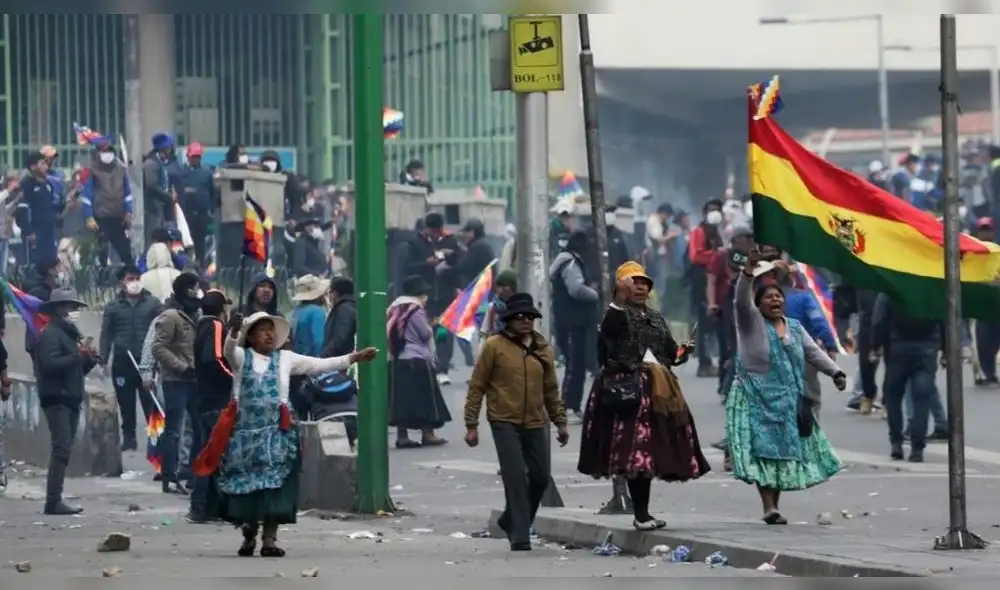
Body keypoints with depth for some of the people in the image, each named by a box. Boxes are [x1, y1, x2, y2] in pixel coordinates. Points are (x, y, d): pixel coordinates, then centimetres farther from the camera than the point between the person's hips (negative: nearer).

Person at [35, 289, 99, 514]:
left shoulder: (70, 334, 21)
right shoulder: (50, 334, -9)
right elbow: (50, 365, -22)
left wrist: (90, 360, 6)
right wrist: (78, 356, -22)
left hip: (71, 400, 10)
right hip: (57, 400, -10)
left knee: (63, 450, 8)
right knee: (61, 449, -15)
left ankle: (55, 500, 11)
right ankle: (53, 501, -17)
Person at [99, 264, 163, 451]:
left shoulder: (153, 304, 6)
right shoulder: (113, 307, 8)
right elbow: (106, 335, 8)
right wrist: (103, 361, 0)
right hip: (122, 363, 1)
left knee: (150, 402, -3)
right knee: (126, 403, 6)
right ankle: (128, 438, 13)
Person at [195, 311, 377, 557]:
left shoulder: (285, 358, 11)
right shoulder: (241, 357, 5)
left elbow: (319, 365, 7)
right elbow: (229, 349, -17)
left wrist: (352, 358, -2)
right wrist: (233, 331, -40)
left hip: (275, 431, 1)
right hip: (245, 430, -1)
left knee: (274, 484, -7)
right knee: (245, 481, 3)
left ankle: (269, 539, -6)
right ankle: (248, 535, 15)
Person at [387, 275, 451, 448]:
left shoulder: (395, 309, 13)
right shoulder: (416, 310, -12)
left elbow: (389, 334, 13)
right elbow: (426, 334, -9)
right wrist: (430, 328, 11)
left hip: (396, 361, 7)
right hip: (416, 360, -7)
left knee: (402, 397, 5)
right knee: (423, 396, 0)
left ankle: (402, 435, 3)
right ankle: (427, 433, 1)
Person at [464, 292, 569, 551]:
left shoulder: (543, 349, 10)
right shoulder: (494, 346, -4)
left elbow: (551, 389, 18)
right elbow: (477, 386, -2)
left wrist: (560, 422, 17)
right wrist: (471, 424, -5)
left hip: (534, 423, 5)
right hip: (504, 422, -5)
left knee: (540, 476, 7)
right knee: (516, 476, -13)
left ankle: (511, 520, 29)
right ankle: (520, 537, -10)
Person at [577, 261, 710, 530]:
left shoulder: (655, 317, 22)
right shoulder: (618, 314, -1)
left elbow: (670, 352, 26)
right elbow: (608, 330, -25)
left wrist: (682, 351, 4)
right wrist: (620, 299, -35)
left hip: (658, 389, 7)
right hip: (629, 387, -7)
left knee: (650, 450, 7)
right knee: (635, 447, -14)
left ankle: (643, 512, 12)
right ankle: (640, 513, -14)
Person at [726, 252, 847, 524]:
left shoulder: (794, 328, 13)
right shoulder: (751, 321, -3)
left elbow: (814, 352, 12)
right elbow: (742, 299, -19)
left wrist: (836, 372, 0)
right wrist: (749, 271, -34)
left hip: (788, 402, 5)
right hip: (757, 399, -5)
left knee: (784, 449, 4)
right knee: (763, 449, -12)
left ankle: (775, 504, 10)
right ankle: (769, 507, -18)